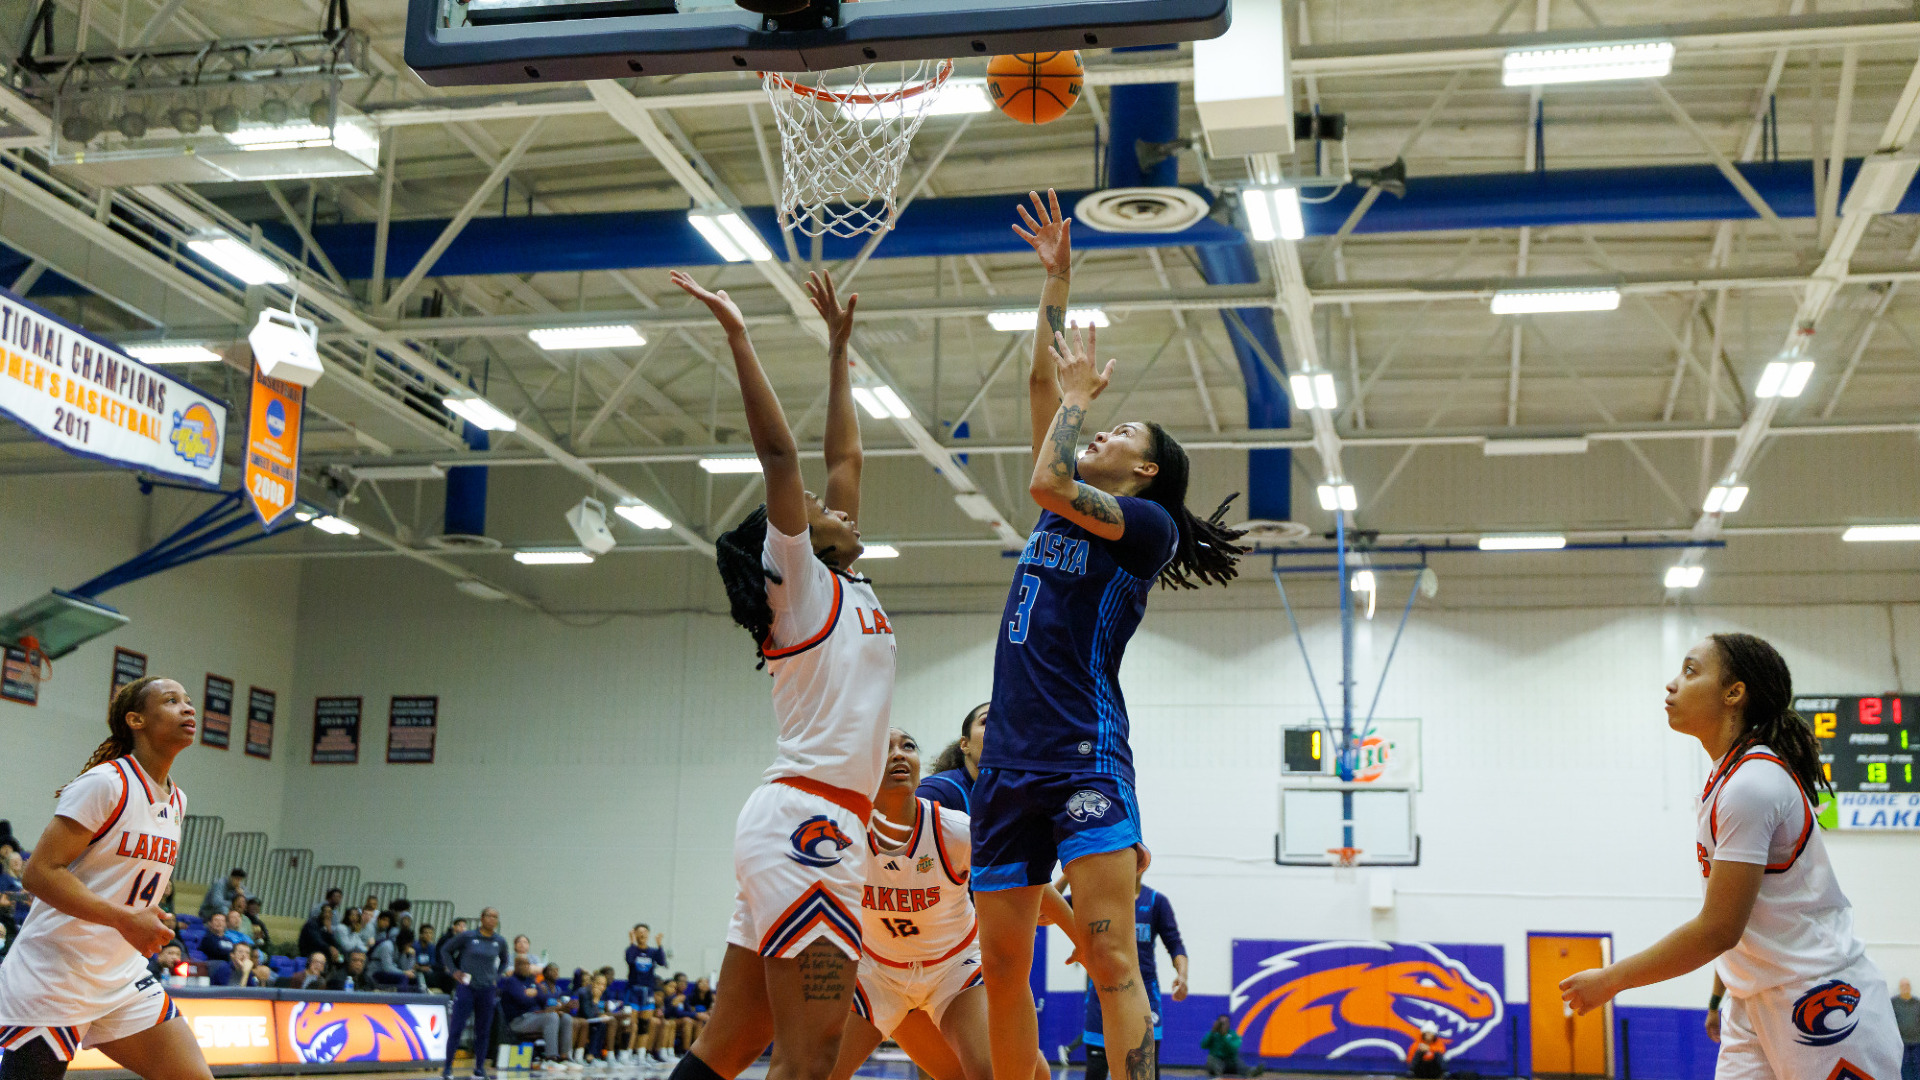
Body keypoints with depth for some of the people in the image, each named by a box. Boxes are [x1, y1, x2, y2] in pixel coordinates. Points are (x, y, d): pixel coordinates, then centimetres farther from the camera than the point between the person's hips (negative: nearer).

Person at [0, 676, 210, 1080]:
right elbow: (38, 872, -20)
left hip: (123, 977, 8)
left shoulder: (177, 801, 11)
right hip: (51, 979, -8)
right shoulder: (105, 783, -14)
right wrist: (124, 919, -26)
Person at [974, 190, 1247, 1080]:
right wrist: (1055, 280, 23)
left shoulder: (1146, 524, 1)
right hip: (1011, 762, 8)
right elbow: (1043, 382, 23)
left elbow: (1047, 483, -15)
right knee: (1002, 969, 5)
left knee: (1110, 956, -16)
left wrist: (1081, 394, 0)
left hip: (1086, 755, -7)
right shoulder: (1066, 508, 21)